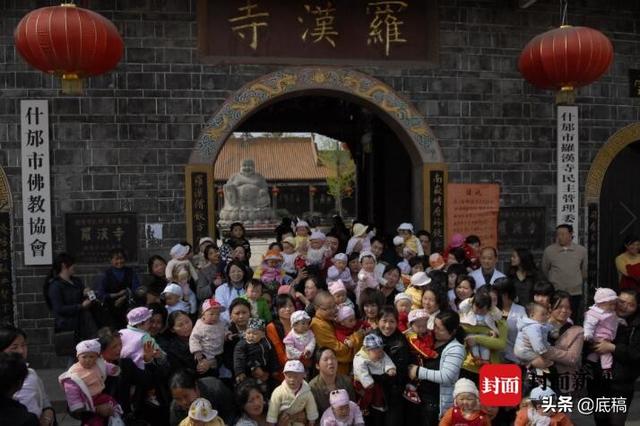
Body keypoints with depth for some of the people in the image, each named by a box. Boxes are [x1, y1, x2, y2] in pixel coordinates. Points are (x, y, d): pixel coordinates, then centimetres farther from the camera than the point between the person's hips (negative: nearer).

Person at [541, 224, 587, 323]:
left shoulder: (581, 250, 0)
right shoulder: (549, 251, -5)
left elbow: (584, 271, 14)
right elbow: (545, 270, 10)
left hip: (575, 293, 1)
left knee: (574, 322, 5)